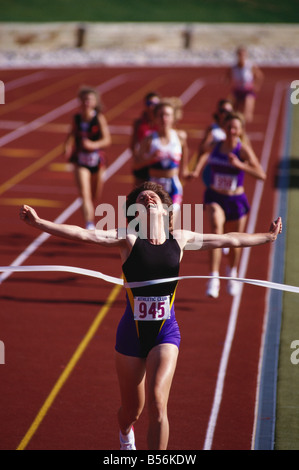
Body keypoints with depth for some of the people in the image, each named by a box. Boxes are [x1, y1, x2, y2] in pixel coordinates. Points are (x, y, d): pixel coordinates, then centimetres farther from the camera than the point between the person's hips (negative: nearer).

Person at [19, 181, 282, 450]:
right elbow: (84, 235, -17)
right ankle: (126, 434, 50)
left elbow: (230, 240, 15)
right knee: (131, 411, 13)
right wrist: (39, 223, -27)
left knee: (157, 402, -19)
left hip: (166, 332, 1)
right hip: (132, 332, -1)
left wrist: (267, 237, 24)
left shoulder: (180, 239, 3)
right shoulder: (128, 238, -6)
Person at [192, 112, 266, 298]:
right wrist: (197, 170, 10)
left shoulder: (244, 149, -13)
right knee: (216, 229, -28)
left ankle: (233, 272, 48)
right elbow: (208, 155, 24)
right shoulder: (217, 145, -2)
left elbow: (262, 175, -23)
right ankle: (214, 279, -32)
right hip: (215, 198, 1)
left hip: (236, 201, -1)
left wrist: (240, 165, -33)